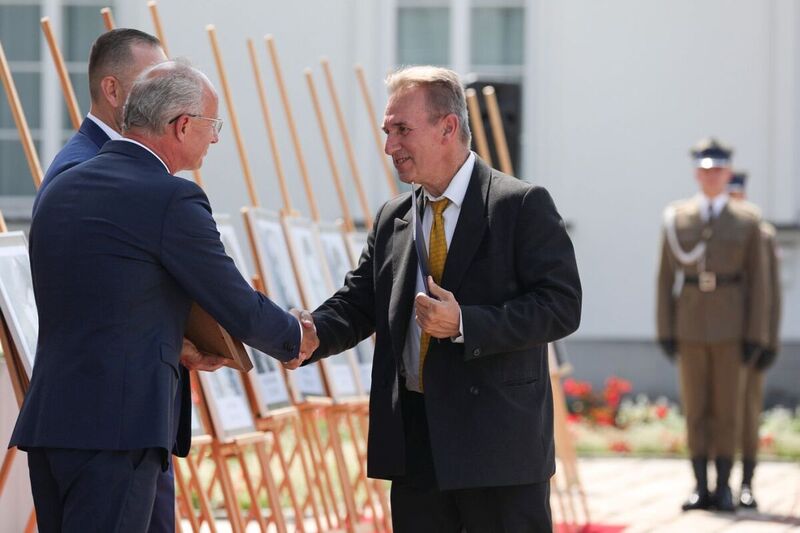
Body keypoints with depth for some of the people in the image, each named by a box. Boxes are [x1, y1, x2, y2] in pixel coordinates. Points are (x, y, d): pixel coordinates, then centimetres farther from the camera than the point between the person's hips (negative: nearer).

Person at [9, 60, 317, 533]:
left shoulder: (60, 190, 14)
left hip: (46, 422, 8)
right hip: (116, 428, -8)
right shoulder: (173, 200, -10)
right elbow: (240, 308, -3)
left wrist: (173, 348, 25)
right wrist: (296, 338, 16)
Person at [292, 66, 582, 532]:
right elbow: (358, 303, 10)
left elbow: (561, 305, -13)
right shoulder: (393, 219, 13)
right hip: (413, 440, 6)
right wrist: (311, 334, -12)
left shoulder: (522, 205, -7)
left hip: (499, 441, -6)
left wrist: (465, 323, -22)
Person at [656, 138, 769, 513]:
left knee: (726, 409, 0)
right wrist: (666, 330, -1)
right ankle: (700, 488, 7)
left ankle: (723, 488, 5)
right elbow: (666, 277, 5)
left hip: (730, 326, -1)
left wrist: (755, 335, -5)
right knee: (695, 409, 3)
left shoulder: (747, 221, 3)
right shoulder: (676, 218, 6)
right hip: (690, 327, 1)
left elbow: (757, 281, 2)